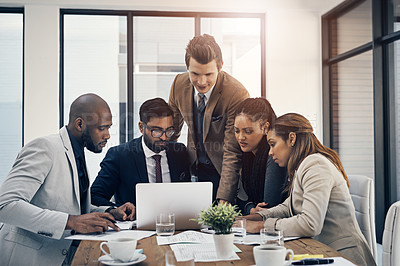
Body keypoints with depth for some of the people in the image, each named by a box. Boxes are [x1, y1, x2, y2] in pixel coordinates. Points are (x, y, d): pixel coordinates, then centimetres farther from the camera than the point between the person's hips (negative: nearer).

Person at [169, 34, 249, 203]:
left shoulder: (237, 95, -27)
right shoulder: (179, 84, -11)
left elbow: (232, 154, -26)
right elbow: (171, 128, 7)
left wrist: (223, 201, -32)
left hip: (223, 171, -4)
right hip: (194, 169, 4)